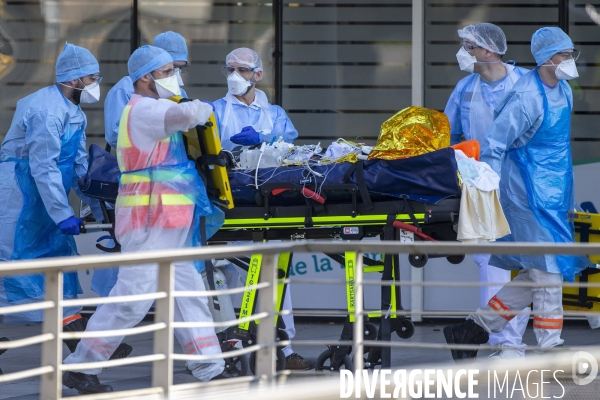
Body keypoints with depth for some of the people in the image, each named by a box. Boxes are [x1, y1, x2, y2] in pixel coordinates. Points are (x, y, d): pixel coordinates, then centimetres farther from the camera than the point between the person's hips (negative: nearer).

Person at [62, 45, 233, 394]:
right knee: (135, 295, -10)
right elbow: (186, 114, -27)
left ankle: (210, 370, 13)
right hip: (149, 218, -11)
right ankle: (81, 368, -4)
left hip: (170, 222, 11)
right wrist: (205, 110, -8)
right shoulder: (143, 109, -13)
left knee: (188, 293, 10)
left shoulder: (153, 110, 21)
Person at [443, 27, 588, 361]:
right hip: (530, 195, -9)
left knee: (536, 275, 10)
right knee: (548, 270, -9)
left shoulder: (564, 92, 11)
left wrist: (566, 197, 24)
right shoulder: (526, 97, -17)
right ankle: (550, 349, -5)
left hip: (553, 195, 9)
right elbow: (493, 146, -16)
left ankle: (473, 330, 18)